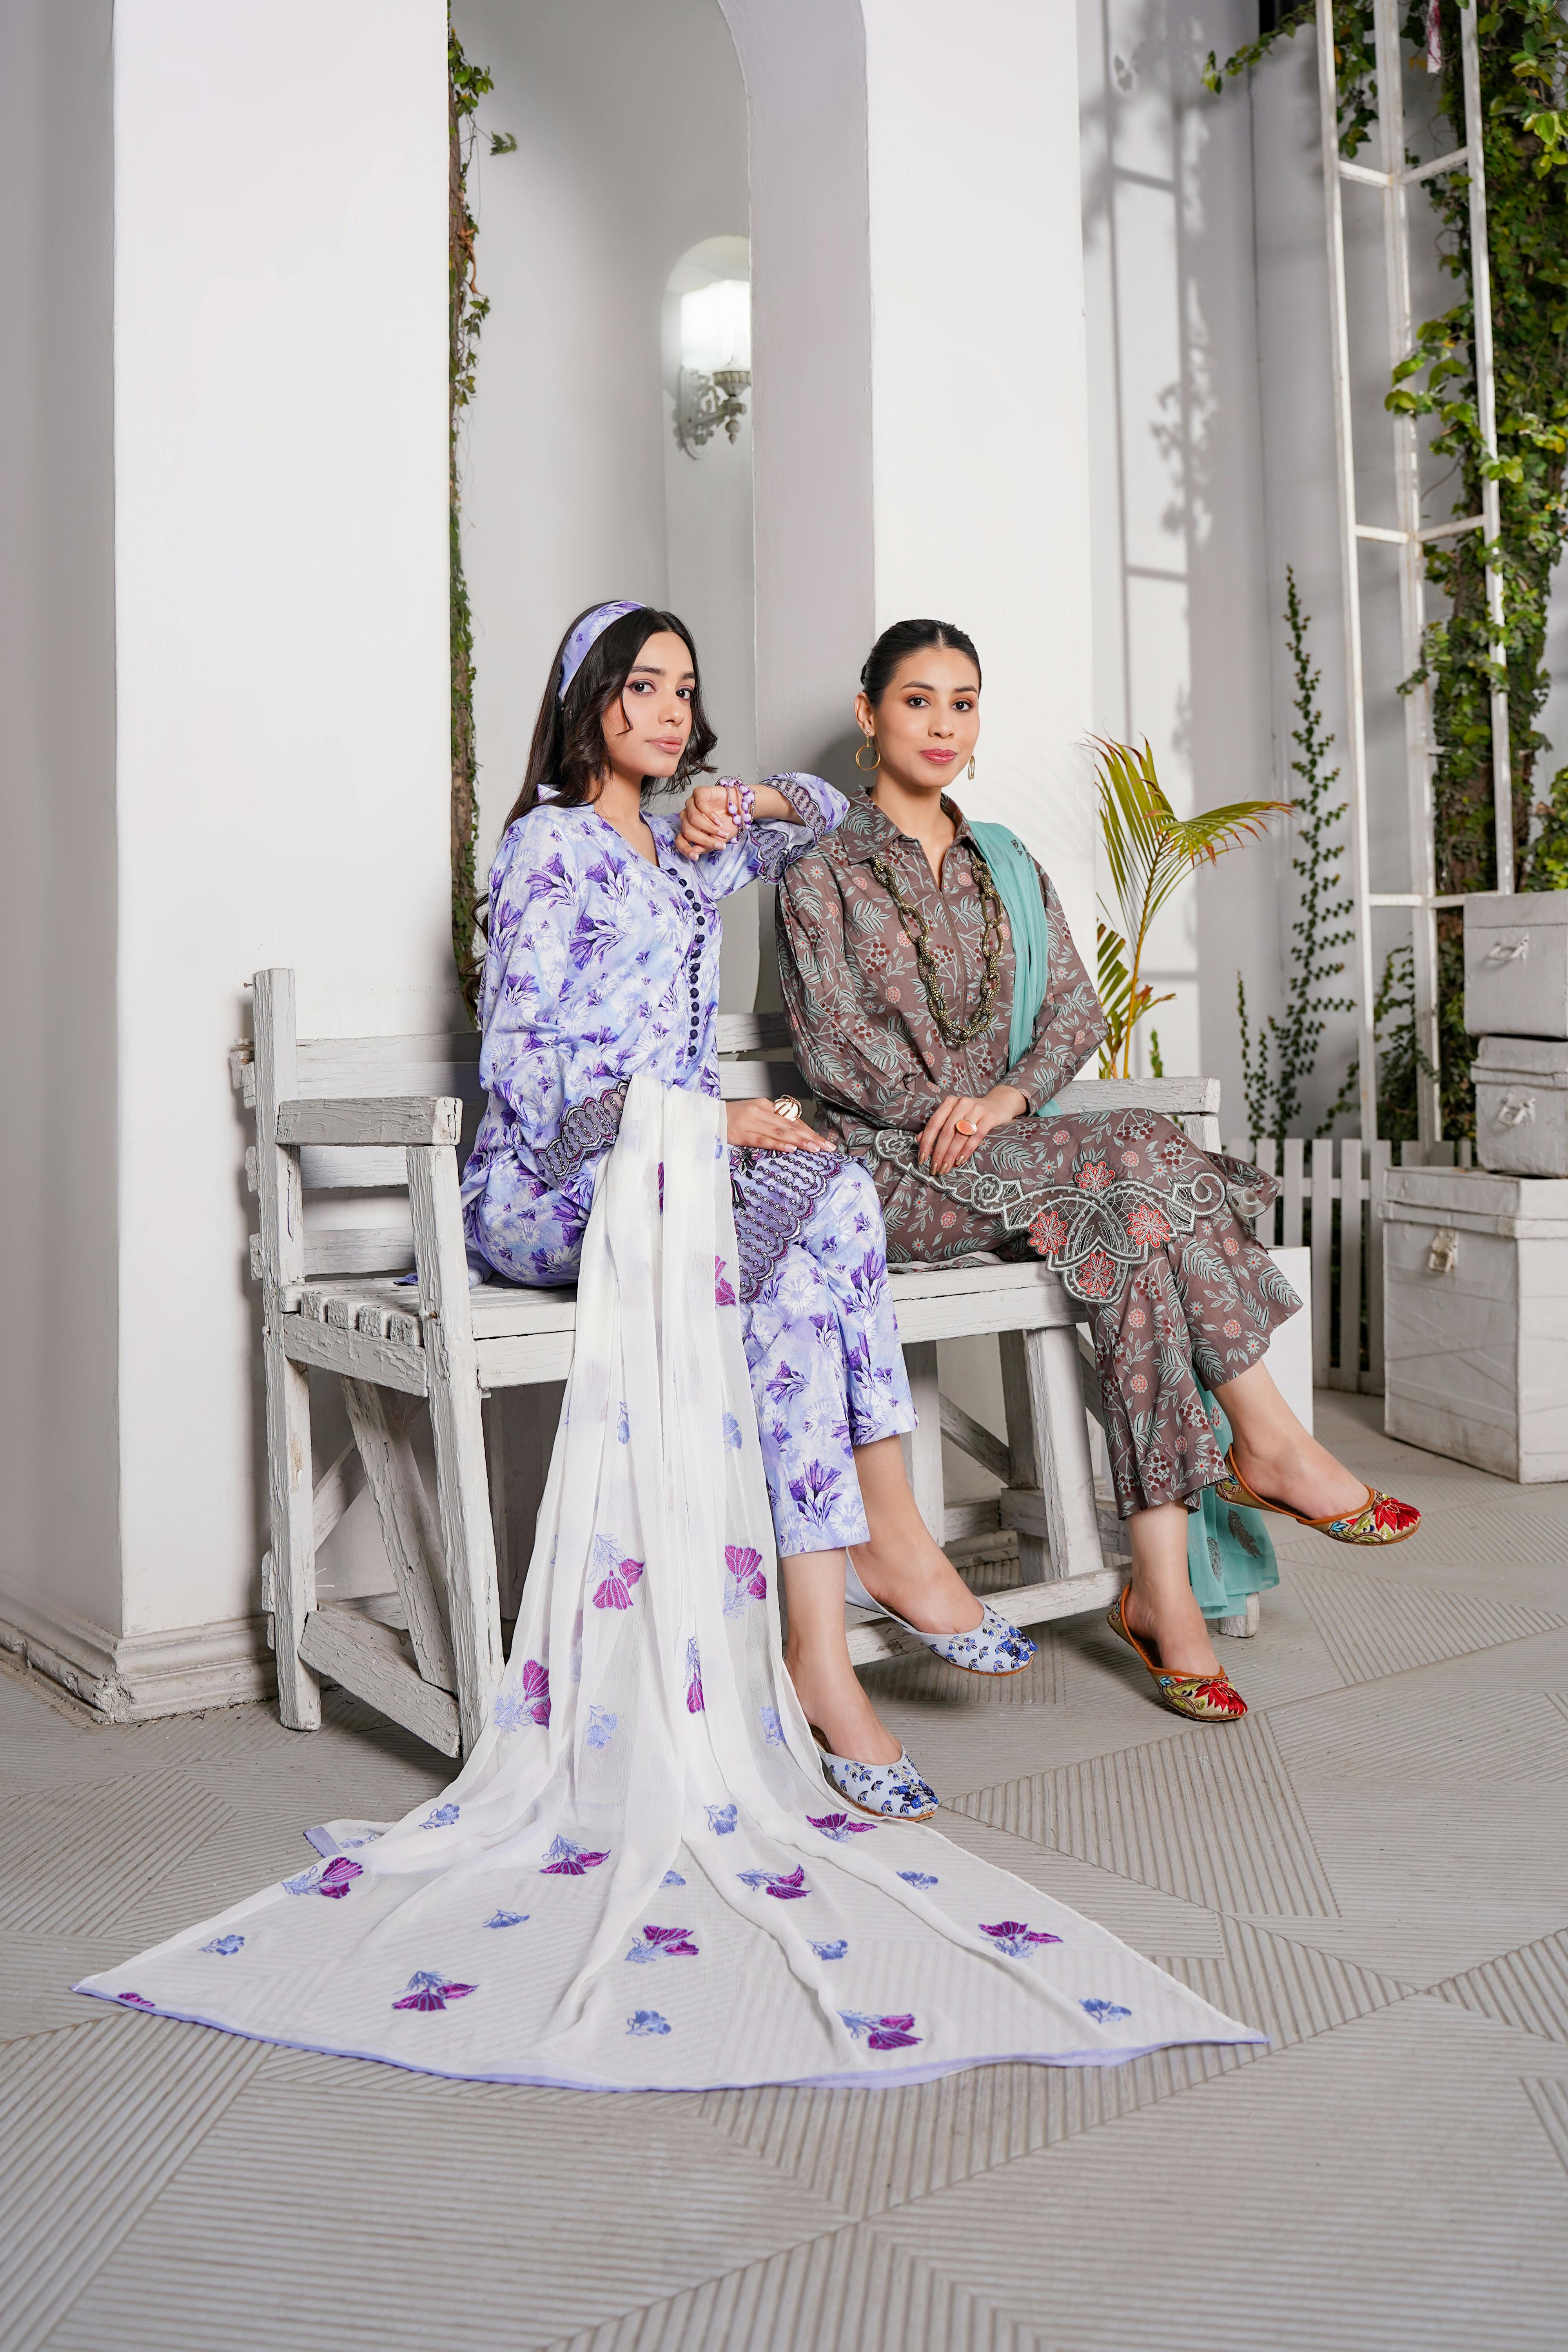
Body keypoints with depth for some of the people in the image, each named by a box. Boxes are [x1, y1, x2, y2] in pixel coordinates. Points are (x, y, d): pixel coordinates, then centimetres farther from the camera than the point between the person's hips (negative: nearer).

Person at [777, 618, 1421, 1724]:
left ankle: (1162, 1582, -31)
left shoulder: (1010, 866, 20)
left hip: (1020, 1148, 4)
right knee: (1140, 1158, -29)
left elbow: (1079, 1008, 9)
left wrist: (1006, 1099, -11)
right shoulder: (823, 877, 5)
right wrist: (951, 1117, -17)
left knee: (1130, 1216, -29)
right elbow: (834, 1045, -6)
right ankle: (1271, 1446, -20)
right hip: (892, 1169, -4)